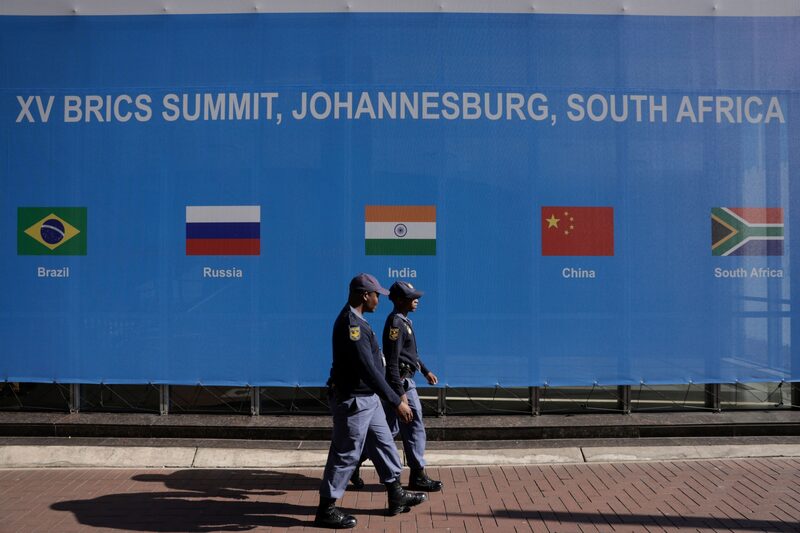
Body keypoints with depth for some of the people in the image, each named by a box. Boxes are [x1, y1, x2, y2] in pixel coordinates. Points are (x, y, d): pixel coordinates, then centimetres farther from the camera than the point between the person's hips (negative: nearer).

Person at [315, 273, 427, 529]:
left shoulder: (356, 320, 10)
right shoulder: (351, 324, -23)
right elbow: (368, 370, -28)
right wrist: (396, 402, -27)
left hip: (367, 398, 11)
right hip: (353, 400, -11)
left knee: (384, 445, 18)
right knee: (346, 455, 0)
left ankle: (396, 497, 30)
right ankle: (326, 510, 12)